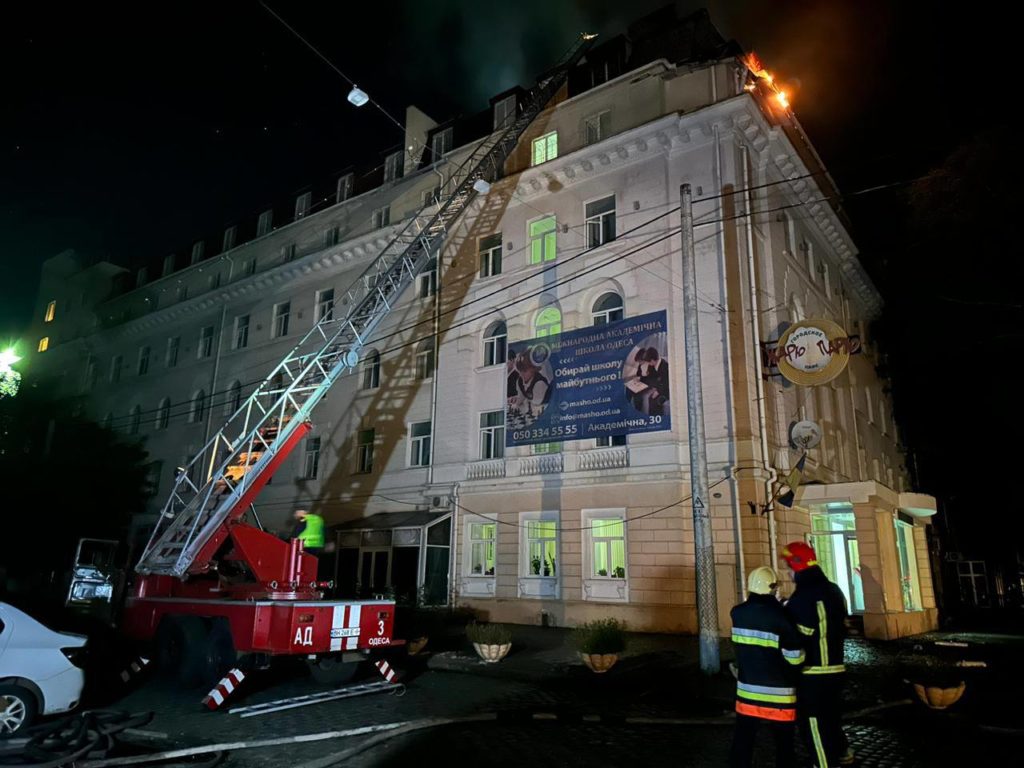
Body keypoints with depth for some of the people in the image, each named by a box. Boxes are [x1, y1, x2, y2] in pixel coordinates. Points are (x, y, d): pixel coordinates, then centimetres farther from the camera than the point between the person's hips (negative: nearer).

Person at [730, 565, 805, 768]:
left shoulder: (738, 613, -3)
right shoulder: (779, 617, -19)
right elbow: (796, 657, -16)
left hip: (747, 688, 4)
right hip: (778, 691, -4)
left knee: (743, 738, 14)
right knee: (784, 741, 13)